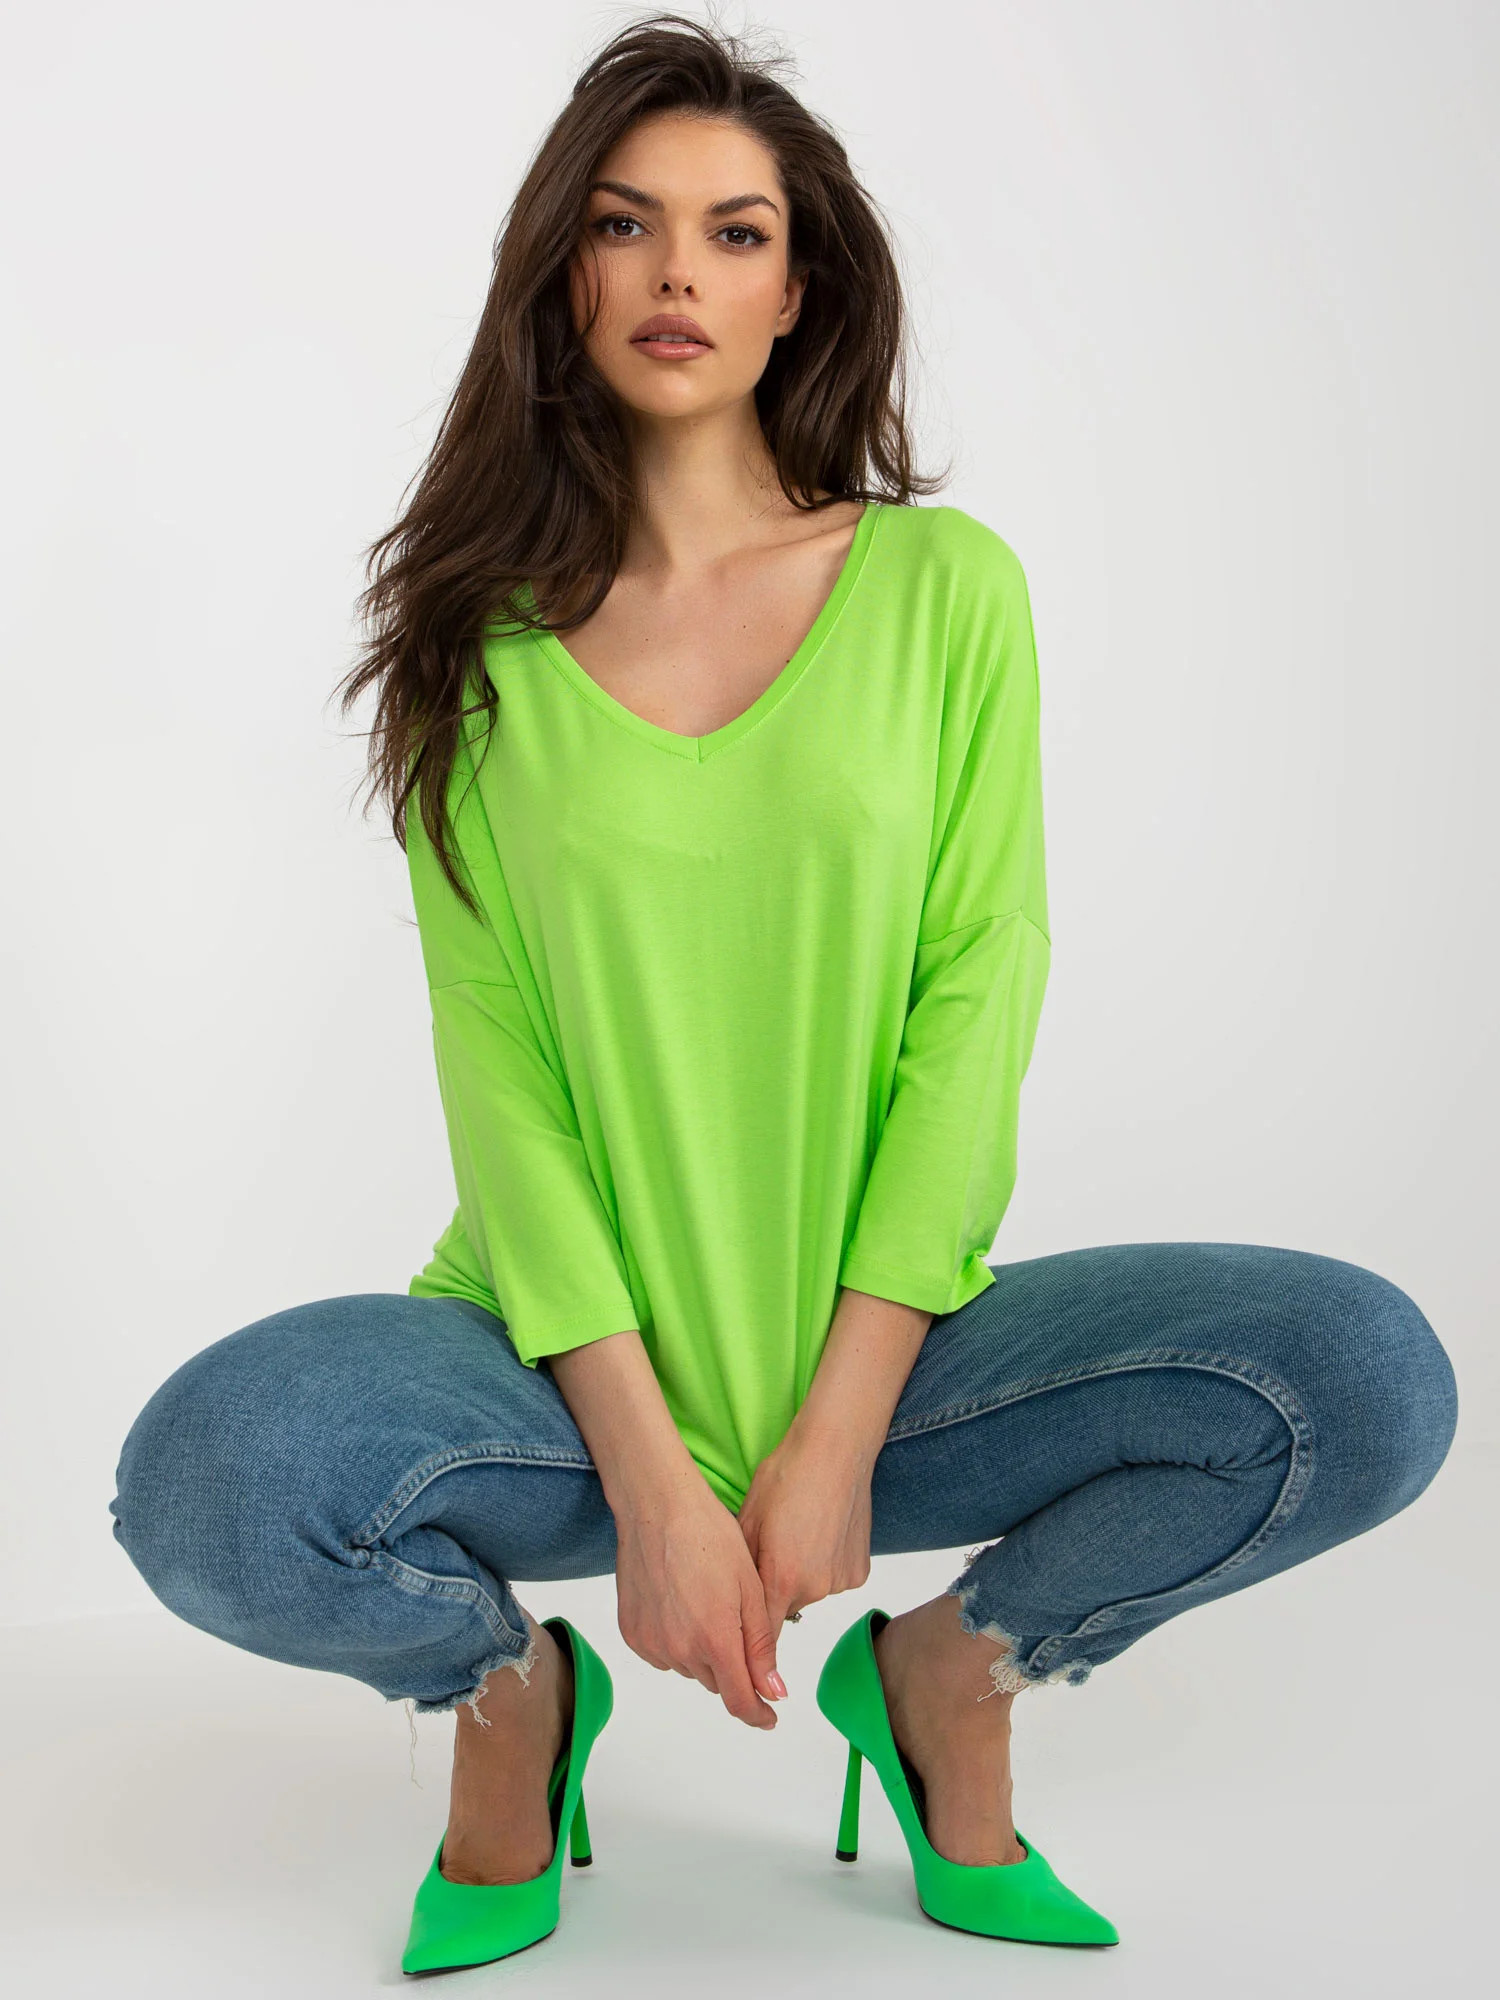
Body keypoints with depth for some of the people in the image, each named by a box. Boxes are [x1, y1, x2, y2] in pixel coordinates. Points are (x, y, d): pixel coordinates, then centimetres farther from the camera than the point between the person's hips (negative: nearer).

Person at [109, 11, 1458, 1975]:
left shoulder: (944, 586, 1)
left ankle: (948, 1665, 5)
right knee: (210, 1478, -31)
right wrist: (648, 1469, -16)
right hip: (572, 1358, 0)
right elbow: (494, 1060, -5)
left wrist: (836, 1437, -14)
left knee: (1366, 1377, -22)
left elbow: (974, 1005, -5)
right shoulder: (488, 635, 1)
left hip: (881, 1354, 1)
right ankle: (508, 1680, 4)